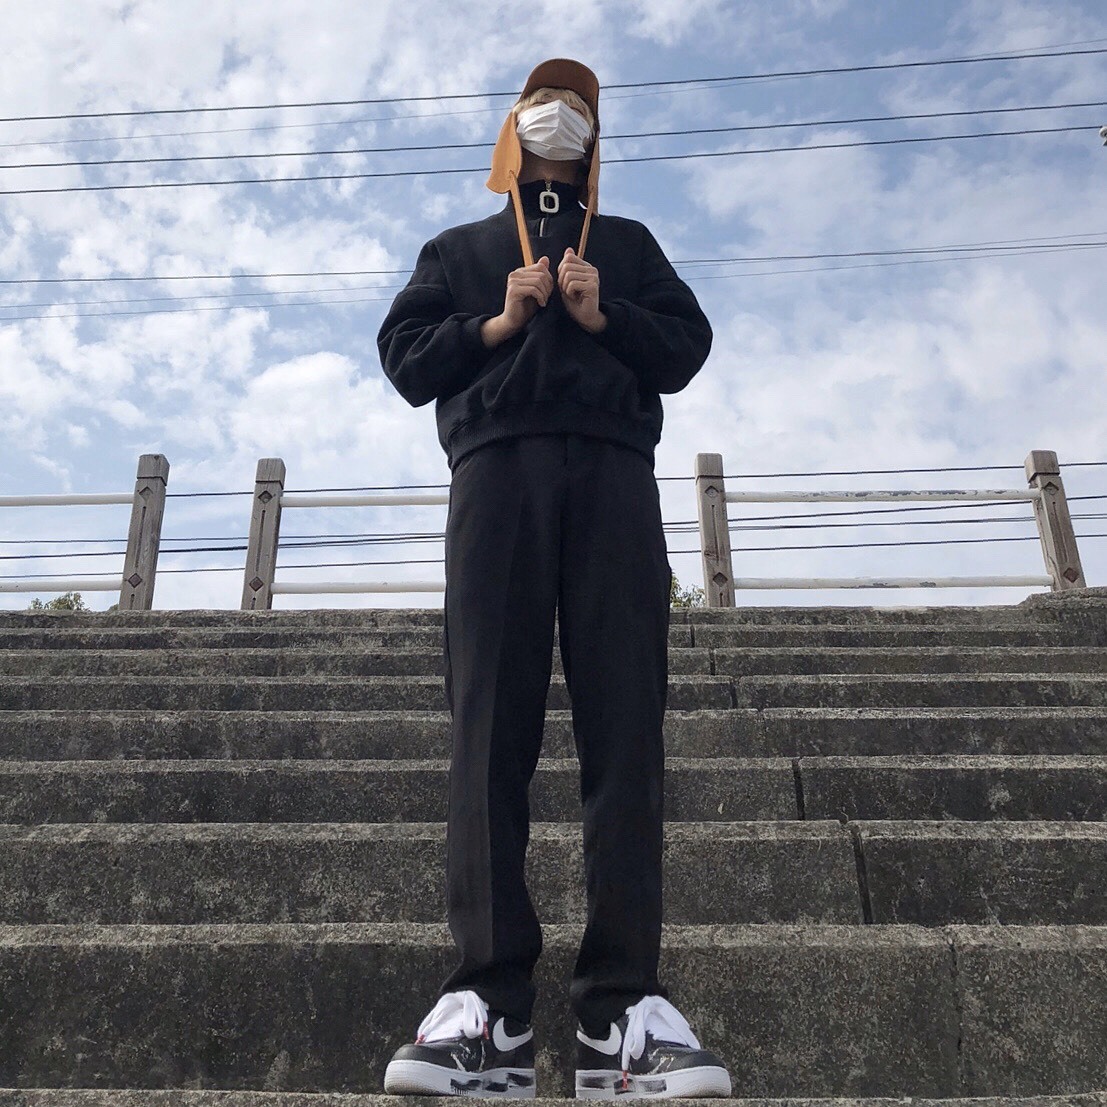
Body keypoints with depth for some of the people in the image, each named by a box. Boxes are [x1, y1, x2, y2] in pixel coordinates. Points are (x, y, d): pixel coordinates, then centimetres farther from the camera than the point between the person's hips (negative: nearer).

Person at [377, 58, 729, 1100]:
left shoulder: (629, 244, 32)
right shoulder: (458, 249, 30)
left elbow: (687, 345, 17)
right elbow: (405, 357, 16)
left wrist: (603, 315, 0)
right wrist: (497, 325, 0)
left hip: (613, 473, 1)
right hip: (497, 466, 0)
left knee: (624, 727, -13)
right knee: (490, 728, -14)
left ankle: (624, 1007, -16)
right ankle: (489, 1006, -17)